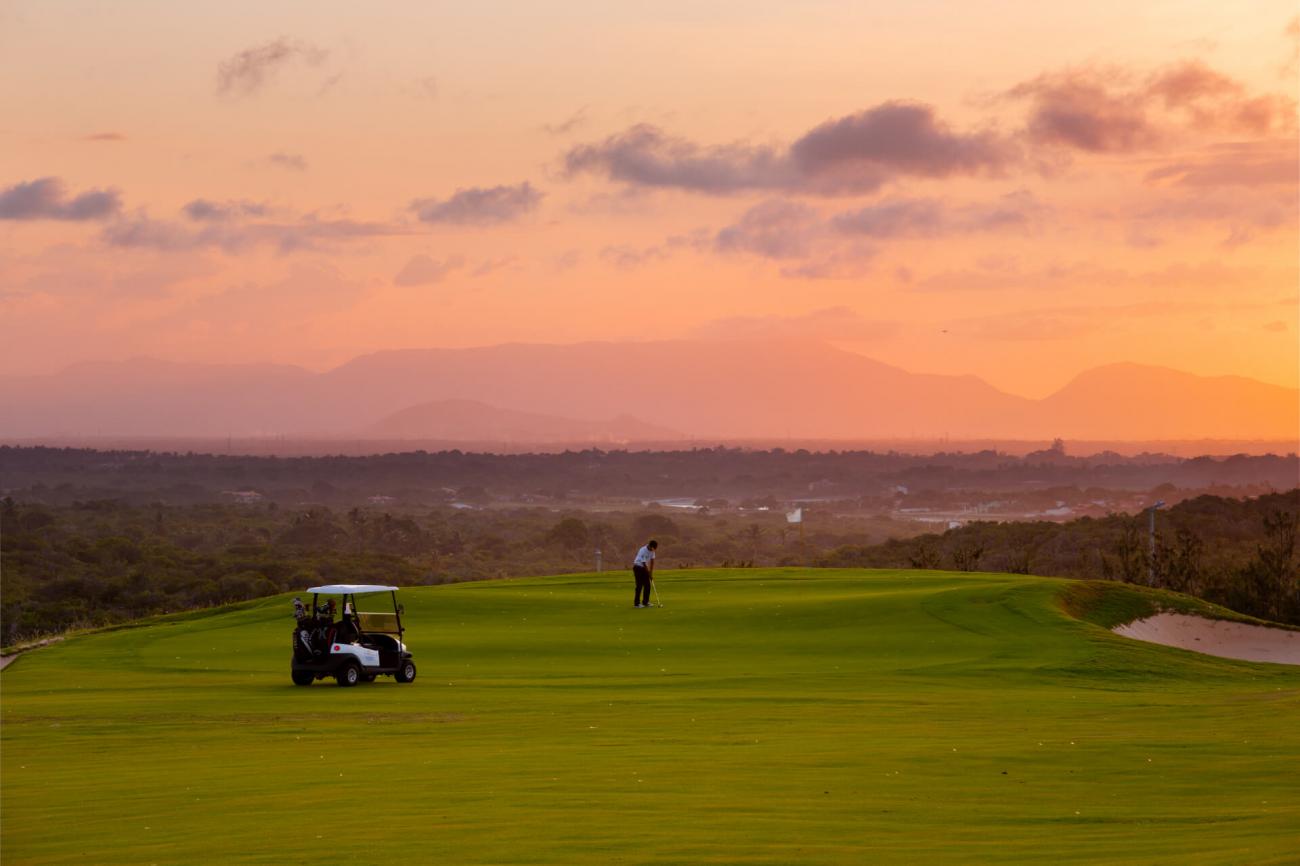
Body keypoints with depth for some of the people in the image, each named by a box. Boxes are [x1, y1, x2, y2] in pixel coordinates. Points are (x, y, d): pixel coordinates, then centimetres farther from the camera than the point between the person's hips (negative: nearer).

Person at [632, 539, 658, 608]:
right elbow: (644, 564, -24)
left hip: (644, 568, 7)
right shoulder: (643, 551, -29)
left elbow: (652, 561, 0)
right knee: (639, 585, -9)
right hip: (638, 568, -7)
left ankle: (645, 602, 12)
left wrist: (651, 573, -4)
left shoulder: (652, 550, -5)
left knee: (647, 585, 5)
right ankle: (636, 603, -5)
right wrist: (649, 574, -17)